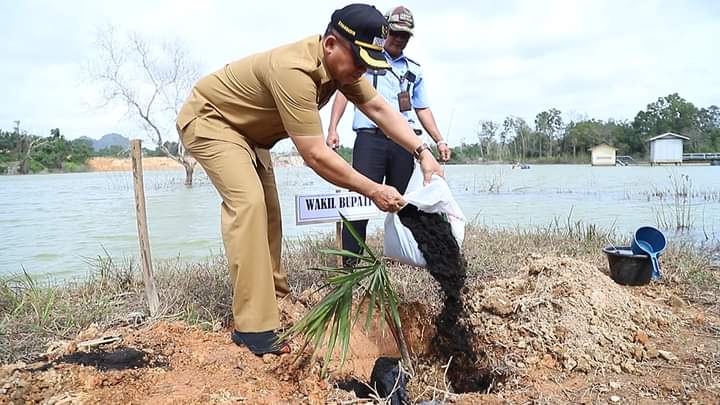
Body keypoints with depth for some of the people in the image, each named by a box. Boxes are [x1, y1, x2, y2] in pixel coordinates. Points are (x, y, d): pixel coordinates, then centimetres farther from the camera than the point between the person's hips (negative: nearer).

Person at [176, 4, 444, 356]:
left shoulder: (340, 63, -8)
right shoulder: (295, 71, -36)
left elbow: (380, 109, -6)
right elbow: (315, 155, -36)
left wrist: (423, 153, -16)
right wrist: (373, 191, -30)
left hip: (246, 130, 10)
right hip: (208, 120, -10)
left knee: (267, 210, 10)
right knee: (248, 203, -25)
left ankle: (272, 296, 24)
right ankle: (252, 327, -23)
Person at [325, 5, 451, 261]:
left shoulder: (414, 70, 21)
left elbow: (422, 109, 23)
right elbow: (344, 92, 4)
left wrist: (439, 141, 13)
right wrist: (333, 129, -9)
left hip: (403, 142, 4)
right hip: (370, 138, -4)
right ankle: (350, 262, -9)